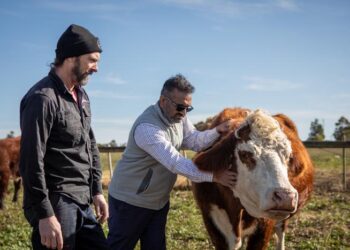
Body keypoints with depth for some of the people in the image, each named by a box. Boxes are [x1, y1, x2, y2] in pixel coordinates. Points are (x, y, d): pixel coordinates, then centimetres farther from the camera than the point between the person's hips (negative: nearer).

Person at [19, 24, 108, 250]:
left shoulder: (81, 95, 12)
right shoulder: (43, 98, -16)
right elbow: (31, 161, -19)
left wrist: (97, 191, 14)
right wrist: (44, 215, -20)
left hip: (82, 203, 9)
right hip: (55, 204, -9)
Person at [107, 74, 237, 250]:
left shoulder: (178, 116, -1)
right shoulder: (147, 128, -30)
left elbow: (195, 141, 3)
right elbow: (175, 162, -35)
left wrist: (218, 131, -15)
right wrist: (213, 176, -39)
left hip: (158, 201, 8)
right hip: (130, 201, -8)